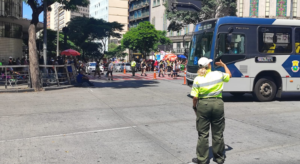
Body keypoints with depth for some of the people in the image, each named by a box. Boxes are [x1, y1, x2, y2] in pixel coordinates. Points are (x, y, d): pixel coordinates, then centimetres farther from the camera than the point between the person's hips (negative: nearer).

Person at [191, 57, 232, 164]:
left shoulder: (197, 79, -7)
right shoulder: (218, 74, -2)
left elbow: (195, 97, -9)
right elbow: (229, 75, 20)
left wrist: (194, 107, 8)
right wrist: (223, 65, 35)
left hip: (203, 104, -1)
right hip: (217, 104, 1)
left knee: (203, 134, 8)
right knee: (218, 133, 14)